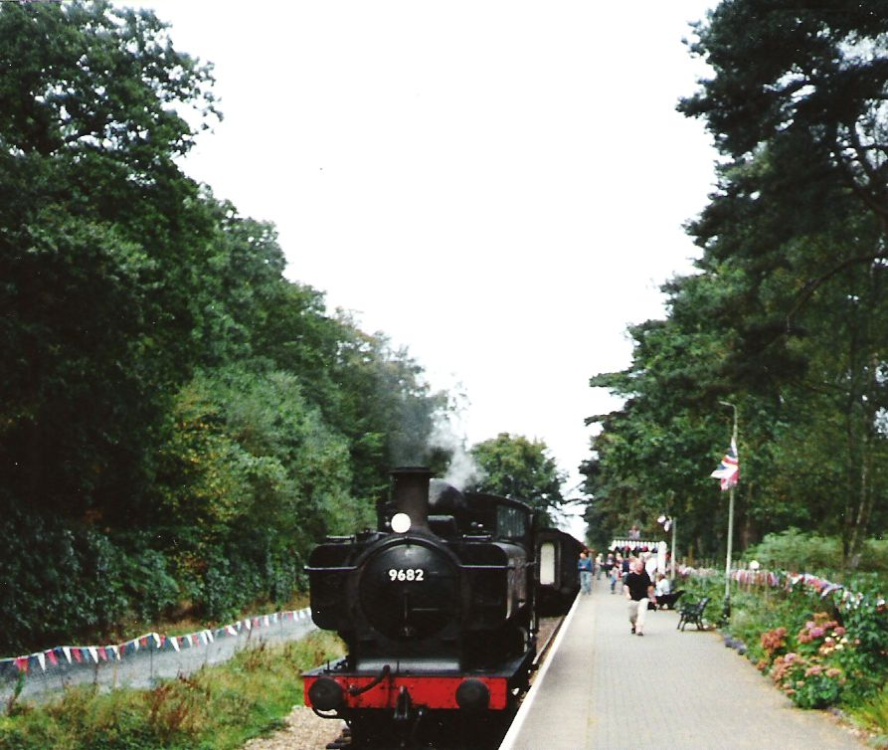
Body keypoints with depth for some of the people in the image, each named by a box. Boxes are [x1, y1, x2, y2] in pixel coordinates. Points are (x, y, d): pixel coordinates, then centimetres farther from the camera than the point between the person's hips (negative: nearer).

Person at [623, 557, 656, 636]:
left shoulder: (645, 575, 5)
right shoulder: (630, 575, -4)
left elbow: (650, 587, 14)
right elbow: (626, 585, -11)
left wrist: (653, 597, 17)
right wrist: (627, 593, -29)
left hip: (643, 598, 1)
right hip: (633, 598, -1)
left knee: (642, 612, -19)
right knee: (632, 615, 7)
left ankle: (639, 629, -22)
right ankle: (634, 627, 37)